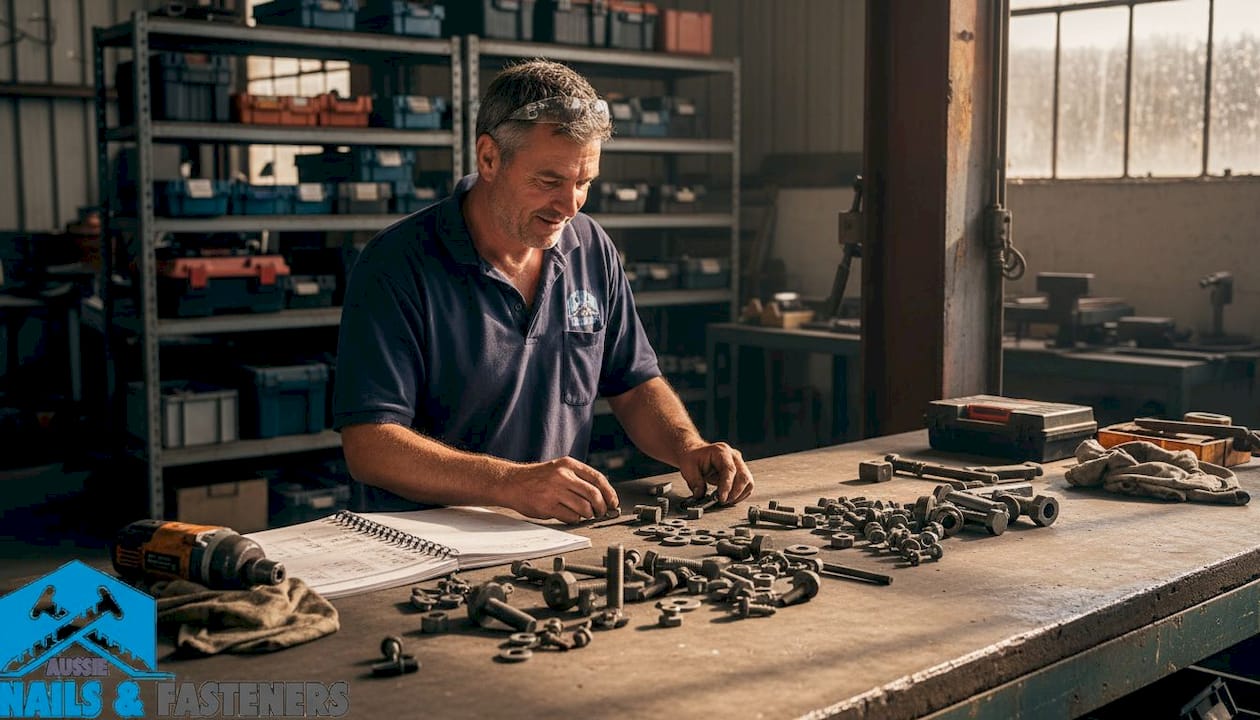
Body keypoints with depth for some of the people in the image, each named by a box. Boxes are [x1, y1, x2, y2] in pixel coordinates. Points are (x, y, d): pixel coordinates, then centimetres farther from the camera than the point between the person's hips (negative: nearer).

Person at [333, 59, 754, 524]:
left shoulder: (592, 250, 7)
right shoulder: (396, 266, -12)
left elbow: (634, 385, 16)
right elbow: (368, 447, -20)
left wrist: (689, 448, -4)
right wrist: (514, 484, -31)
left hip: (565, 537, 6)